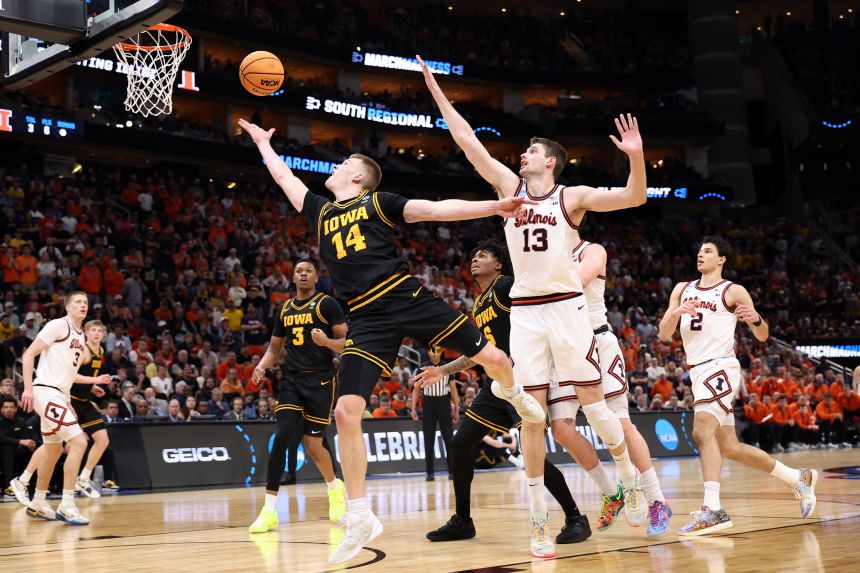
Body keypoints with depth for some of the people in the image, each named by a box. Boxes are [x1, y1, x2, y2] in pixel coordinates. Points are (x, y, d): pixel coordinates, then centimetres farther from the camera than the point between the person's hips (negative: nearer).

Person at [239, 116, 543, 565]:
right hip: (367, 321, 3)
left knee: (492, 358, 1)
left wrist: (493, 207, -10)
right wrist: (262, 142, 44)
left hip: (408, 298, -3)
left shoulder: (377, 202, 7)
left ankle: (513, 394, 41)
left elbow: (436, 209, -1)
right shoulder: (320, 213, 20)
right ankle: (359, 518, -1)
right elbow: (284, 177, 33)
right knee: (345, 413, -12)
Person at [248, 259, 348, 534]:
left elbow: (347, 342, -4)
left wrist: (327, 341, -25)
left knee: (313, 445, 1)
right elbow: (275, 347, 20)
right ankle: (270, 510, -11)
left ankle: (334, 487, 33)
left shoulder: (327, 304, -2)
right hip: (291, 380, 4)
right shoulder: (285, 309, 14)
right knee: (282, 438, -12)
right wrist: (262, 366, 0)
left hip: (320, 380, -4)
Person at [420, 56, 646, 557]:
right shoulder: (510, 186, 10)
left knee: (592, 400, -2)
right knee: (532, 413, 0)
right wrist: (435, 87, 7)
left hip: (567, 307, -3)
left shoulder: (572, 196, 1)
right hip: (524, 311, 3)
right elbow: (465, 137, 9)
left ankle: (630, 475, 22)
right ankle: (539, 516, 5)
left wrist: (636, 157, -26)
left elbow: (635, 197, -8)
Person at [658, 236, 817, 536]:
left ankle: (713, 510, -34)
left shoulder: (733, 291, 0)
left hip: (720, 367, -7)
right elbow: (664, 335, 9)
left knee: (702, 431, -28)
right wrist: (676, 313, -11)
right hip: (698, 372, 7)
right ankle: (798, 478, 28)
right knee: (730, 447, 12)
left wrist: (755, 319, -19)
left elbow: (763, 336, 3)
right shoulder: (682, 289, 15)